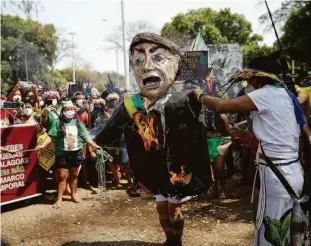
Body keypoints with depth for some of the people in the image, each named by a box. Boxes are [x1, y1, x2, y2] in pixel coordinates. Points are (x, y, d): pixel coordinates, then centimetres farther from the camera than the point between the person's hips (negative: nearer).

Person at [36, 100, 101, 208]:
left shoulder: (78, 123, 5)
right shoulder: (58, 123, -4)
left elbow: (86, 137, 7)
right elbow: (51, 136, -11)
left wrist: (94, 145, 3)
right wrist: (43, 145, -24)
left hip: (76, 153, 3)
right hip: (62, 153, -3)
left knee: (73, 175, 15)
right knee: (62, 176, -2)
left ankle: (73, 194, 31)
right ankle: (59, 199, 6)